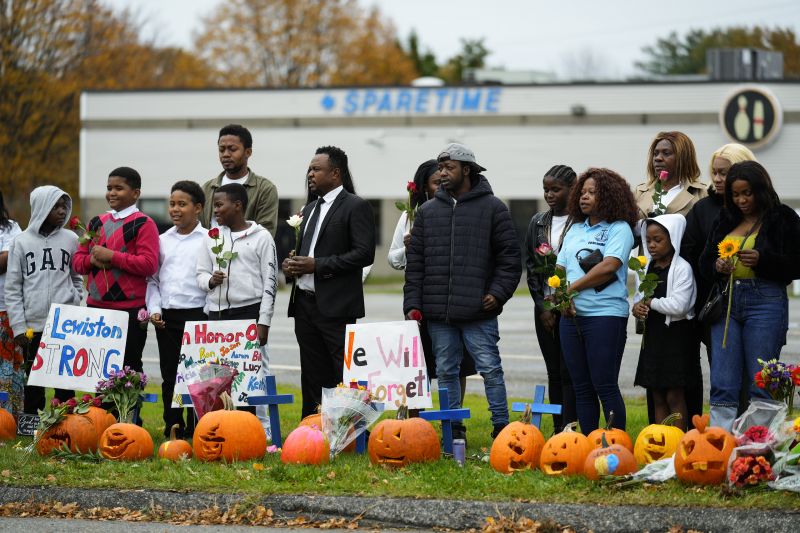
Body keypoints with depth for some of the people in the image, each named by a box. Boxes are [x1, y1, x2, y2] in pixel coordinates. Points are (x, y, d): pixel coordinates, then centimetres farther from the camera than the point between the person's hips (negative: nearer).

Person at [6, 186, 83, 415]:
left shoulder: (71, 239, 7)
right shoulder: (21, 241, 4)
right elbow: (13, 288, 3)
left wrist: (73, 302, 0)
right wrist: (18, 327, -3)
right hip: (33, 325, 0)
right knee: (33, 383, 5)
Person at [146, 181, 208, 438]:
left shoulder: (208, 240, -2)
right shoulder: (163, 240, 11)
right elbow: (152, 279, 15)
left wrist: (210, 316, -11)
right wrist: (154, 309, 3)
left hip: (197, 313, -4)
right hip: (166, 317, 4)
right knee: (169, 376, 7)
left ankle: (195, 429, 3)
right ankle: (172, 428, 14)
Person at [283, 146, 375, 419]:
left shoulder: (355, 207, -6)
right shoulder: (310, 209, 20)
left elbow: (364, 253, -15)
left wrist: (317, 265, -17)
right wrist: (291, 265, 5)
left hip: (336, 307, -8)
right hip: (305, 302, 8)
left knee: (345, 377, -9)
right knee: (313, 377, 10)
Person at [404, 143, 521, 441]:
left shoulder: (492, 208, 1)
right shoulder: (428, 212, 12)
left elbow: (510, 256, 1)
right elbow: (415, 261, 12)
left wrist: (498, 293, -10)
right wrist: (413, 304, 4)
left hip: (478, 312, -4)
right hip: (438, 314, 4)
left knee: (490, 369, -4)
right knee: (446, 372, 8)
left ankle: (501, 427, 1)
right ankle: (453, 431, 15)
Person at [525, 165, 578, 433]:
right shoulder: (538, 223, 11)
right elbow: (531, 267, 11)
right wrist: (542, 307, 2)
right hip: (545, 307, 5)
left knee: (568, 371, -8)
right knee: (554, 372, 8)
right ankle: (557, 432, 11)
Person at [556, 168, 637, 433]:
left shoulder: (619, 229, -2)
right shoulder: (575, 230, 18)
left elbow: (609, 267, -15)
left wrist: (573, 287, -7)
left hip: (606, 314, -7)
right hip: (572, 316, 7)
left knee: (605, 386, -9)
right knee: (581, 388, 7)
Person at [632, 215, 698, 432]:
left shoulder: (682, 268, -11)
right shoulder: (649, 267, 11)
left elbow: (679, 305, -21)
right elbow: (640, 296, 19)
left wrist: (651, 302, -11)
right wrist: (637, 307, -4)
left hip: (676, 335, -7)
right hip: (653, 334, 7)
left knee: (674, 396, -4)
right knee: (658, 397, 10)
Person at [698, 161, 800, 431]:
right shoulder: (725, 220, 16)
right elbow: (704, 263, 17)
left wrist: (762, 260, -17)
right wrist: (717, 267, -6)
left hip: (766, 300, -4)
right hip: (726, 301, 4)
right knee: (722, 385, 0)